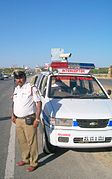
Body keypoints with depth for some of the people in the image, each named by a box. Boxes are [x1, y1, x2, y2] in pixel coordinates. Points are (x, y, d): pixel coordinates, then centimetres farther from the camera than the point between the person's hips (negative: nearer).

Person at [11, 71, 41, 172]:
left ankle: (34, 163, 14)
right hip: (18, 120, 7)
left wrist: (37, 118, -17)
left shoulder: (31, 88, -12)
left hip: (29, 120, -7)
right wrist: (13, 115, 15)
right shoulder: (16, 89, 11)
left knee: (32, 142, 0)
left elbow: (38, 103, -13)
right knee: (22, 141, 17)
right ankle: (25, 159, 34)